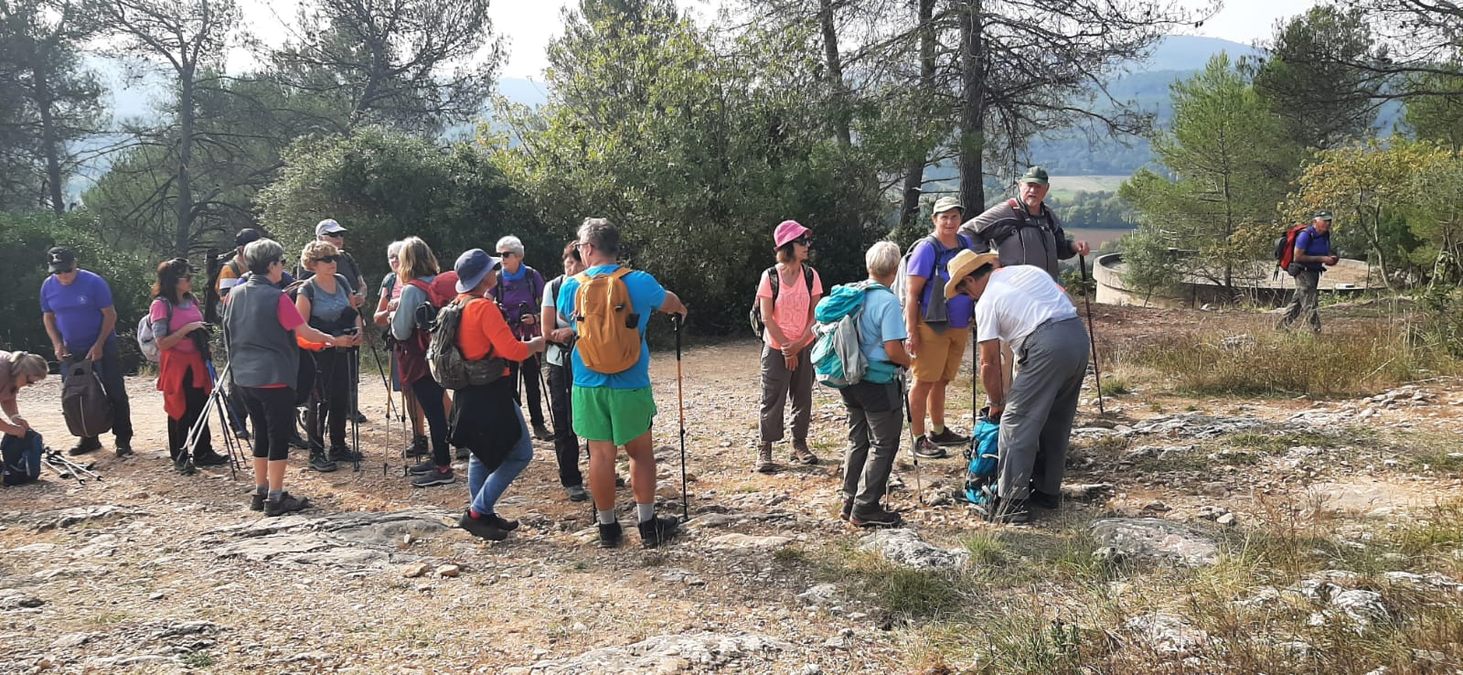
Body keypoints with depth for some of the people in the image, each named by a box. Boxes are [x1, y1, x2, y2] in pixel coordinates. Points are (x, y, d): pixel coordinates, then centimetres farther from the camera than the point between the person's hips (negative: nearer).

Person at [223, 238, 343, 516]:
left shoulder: (235, 294, 6)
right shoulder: (277, 298, -14)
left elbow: (228, 332, 16)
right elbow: (304, 331, -11)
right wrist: (328, 338, 6)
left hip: (245, 376, 7)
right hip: (274, 377, -7)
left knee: (261, 433, 16)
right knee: (279, 436, 0)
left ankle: (260, 492, 20)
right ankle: (276, 498, 1)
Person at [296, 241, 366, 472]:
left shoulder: (341, 282, 6)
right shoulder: (307, 289, -12)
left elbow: (354, 312, 18)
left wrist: (358, 330, -3)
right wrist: (333, 340, -20)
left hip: (340, 349, 6)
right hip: (317, 353, -6)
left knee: (341, 399, 10)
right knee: (319, 401, -3)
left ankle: (338, 447, 23)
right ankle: (316, 454, 6)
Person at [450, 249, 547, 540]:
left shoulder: (458, 305, 8)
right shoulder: (484, 308, -19)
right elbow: (512, 350, -24)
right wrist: (537, 343, -6)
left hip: (468, 392, 10)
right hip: (490, 393, -10)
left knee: (481, 453, 19)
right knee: (521, 453, -2)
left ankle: (482, 515, 25)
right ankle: (477, 513, -3)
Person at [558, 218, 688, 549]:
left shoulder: (571, 287, -3)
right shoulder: (639, 282, -6)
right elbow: (669, 302, 15)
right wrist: (681, 309, 39)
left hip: (588, 384, 1)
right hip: (630, 384, -1)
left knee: (601, 454, 8)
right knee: (640, 452, 11)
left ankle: (607, 527, 15)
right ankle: (648, 525, 15)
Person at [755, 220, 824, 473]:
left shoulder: (810, 275, -1)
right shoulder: (770, 276, -10)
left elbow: (815, 314, -1)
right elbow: (767, 317, -10)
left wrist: (799, 344, -11)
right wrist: (786, 347, -12)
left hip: (804, 347, 3)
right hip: (776, 348, -3)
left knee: (803, 396, 8)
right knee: (773, 399, -1)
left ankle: (800, 445, 20)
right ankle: (764, 449, 7)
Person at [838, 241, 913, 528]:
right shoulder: (887, 301, -18)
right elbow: (893, 350, -23)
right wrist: (911, 362, -2)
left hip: (850, 381, 7)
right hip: (878, 383, -7)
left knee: (858, 440, 18)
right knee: (883, 444, 5)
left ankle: (850, 503, 25)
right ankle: (865, 509, 6)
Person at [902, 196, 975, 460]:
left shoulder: (966, 244, 9)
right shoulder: (927, 249, -11)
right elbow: (912, 293, -13)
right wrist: (912, 332, -18)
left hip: (959, 327, 7)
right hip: (931, 327, -7)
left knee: (942, 380, 17)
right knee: (924, 382, -3)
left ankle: (938, 432, 30)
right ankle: (919, 440, 2)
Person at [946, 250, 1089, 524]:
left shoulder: (987, 302, 3)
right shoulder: (1029, 270, 23)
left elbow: (989, 363, 4)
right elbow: (1063, 295, 26)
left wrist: (997, 402, 16)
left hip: (1047, 347, -8)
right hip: (1079, 334, 8)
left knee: (1016, 422, -3)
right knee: (1057, 422, 19)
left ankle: (1011, 502, -6)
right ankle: (1048, 491, 29)